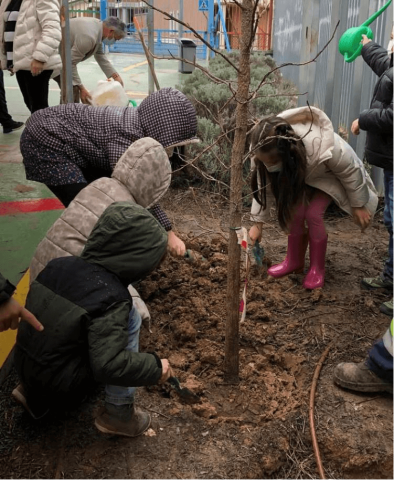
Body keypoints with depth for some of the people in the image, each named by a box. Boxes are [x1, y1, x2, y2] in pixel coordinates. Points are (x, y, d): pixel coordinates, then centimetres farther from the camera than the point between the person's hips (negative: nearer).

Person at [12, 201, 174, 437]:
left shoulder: (61, 265, -5)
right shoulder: (110, 298, -25)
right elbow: (108, 365, -28)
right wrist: (155, 367, -13)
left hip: (25, 364, 7)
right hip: (60, 382, -7)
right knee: (128, 319, -7)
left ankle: (33, 392, 22)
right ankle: (119, 413, 0)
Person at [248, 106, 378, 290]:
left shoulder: (325, 148, -46)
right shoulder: (267, 152, -34)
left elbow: (351, 173, -26)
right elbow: (262, 186, -17)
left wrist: (358, 205, -13)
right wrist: (257, 223, -13)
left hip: (328, 175, -4)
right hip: (299, 173, 4)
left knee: (313, 214, -18)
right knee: (295, 212, -11)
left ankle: (317, 268, 1)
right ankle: (294, 261, 10)